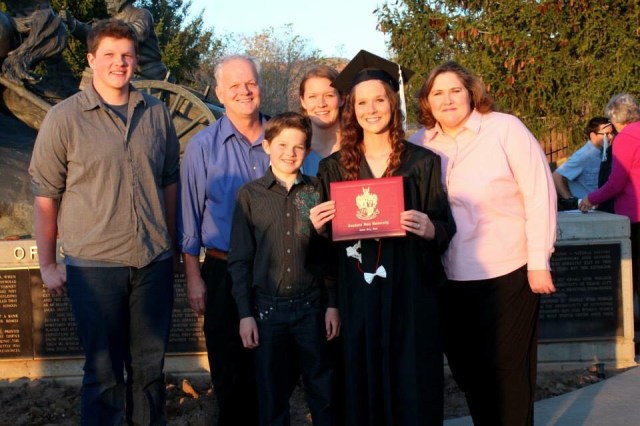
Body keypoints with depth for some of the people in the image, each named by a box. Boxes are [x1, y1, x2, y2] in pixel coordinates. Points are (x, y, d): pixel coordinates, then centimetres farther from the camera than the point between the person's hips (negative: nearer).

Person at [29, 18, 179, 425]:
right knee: (103, 371, 7)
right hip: (94, 265, -3)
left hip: (155, 261, 3)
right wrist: (48, 264, -3)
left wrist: (171, 243, 13)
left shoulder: (156, 113, 6)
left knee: (150, 364, 13)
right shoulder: (64, 118, -4)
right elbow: (45, 196, -3)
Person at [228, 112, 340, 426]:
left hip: (312, 305, 1)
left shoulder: (318, 192, 3)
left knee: (322, 390, 9)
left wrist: (332, 304, 1)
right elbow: (240, 259, 1)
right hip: (267, 306, 0)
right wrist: (245, 313, -3)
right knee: (272, 394, 9)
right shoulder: (250, 194, 1)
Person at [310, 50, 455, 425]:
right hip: (357, 298, 2)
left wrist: (429, 229, -19)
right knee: (362, 390, 7)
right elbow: (327, 237, 11)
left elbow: (447, 228, 2)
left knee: (413, 392, 4)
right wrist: (319, 228, -11)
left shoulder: (423, 163, 2)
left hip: (411, 295, -1)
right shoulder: (334, 167, 7)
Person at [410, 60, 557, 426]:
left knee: (506, 367, 4)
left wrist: (539, 261, -12)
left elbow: (539, 194, -10)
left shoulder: (505, 128, -9)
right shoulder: (421, 142, 2)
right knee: (465, 366, 13)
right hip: (449, 277, 4)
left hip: (506, 273, -4)